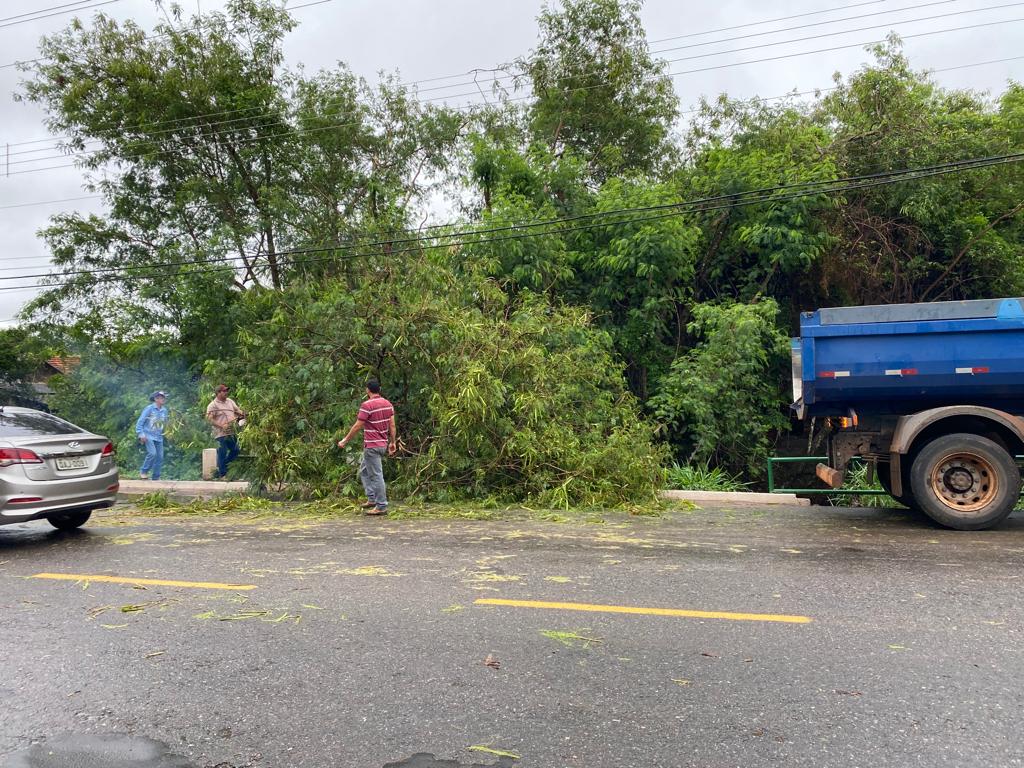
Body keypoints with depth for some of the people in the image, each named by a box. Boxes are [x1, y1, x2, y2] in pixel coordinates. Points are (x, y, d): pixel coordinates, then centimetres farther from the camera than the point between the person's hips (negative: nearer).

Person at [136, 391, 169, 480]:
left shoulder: (164, 410, 8)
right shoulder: (149, 409, -8)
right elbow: (140, 422, -8)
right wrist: (141, 434, -15)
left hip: (159, 437, 6)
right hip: (149, 436, -6)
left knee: (160, 457, 2)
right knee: (152, 453, -22)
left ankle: (156, 477, 11)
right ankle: (143, 472, -3)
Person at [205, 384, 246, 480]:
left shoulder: (230, 401, 12)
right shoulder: (213, 405, -9)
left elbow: (237, 410, 18)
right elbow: (209, 418, -15)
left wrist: (241, 413, -5)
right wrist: (221, 426, -21)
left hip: (232, 432, 7)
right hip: (221, 433, -7)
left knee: (235, 451, 13)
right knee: (222, 454, -1)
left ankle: (221, 466, 30)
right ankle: (222, 474, 9)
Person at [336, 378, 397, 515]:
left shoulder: (367, 405, -15)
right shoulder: (388, 404, 7)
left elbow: (357, 426, -13)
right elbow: (392, 425, 8)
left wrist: (345, 440, -4)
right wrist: (393, 442, 16)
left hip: (372, 446, -8)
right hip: (383, 444, 8)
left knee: (376, 476, -3)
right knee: (364, 471, 21)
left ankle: (382, 507, 1)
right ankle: (371, 499, 20)